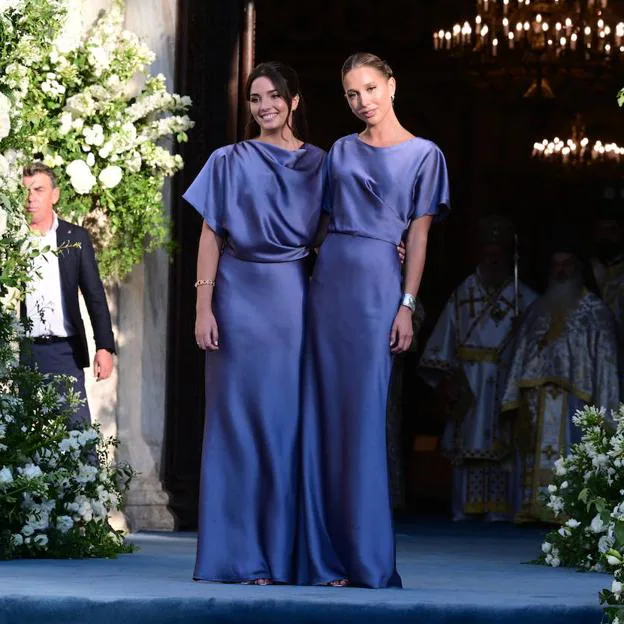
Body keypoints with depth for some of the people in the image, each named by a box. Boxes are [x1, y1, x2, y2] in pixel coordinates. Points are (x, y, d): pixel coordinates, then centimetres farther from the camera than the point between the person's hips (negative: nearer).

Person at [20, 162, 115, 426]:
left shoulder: (76, 238, 7)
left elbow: (95, 296, 6)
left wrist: (104, 347, -1)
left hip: (64, 351, 1)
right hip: (20, 353, -1)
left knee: (76, 426, -3)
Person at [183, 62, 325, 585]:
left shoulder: (318, 164, 11)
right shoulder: (230, 162, 7)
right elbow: (211, 238, 4)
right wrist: (203, 308, -5)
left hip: (296, 301, 1)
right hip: (241, 300, -1)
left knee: (291, 421, -1)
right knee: (241, 420, -3)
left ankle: (287, 552, 2)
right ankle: (239, 556, -2)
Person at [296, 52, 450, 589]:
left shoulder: (422, 155, 3)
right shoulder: (341, 152, 14)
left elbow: (419, 234, -1)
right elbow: (328, 220, 15)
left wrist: (407, 306, -8)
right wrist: (314, 283, 7)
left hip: (377, 283, -4)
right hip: (329, 279, 4)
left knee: (364, 417, -8)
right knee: (325, 414, 1)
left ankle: (369, 559, -4)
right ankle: (326, 555, 4)